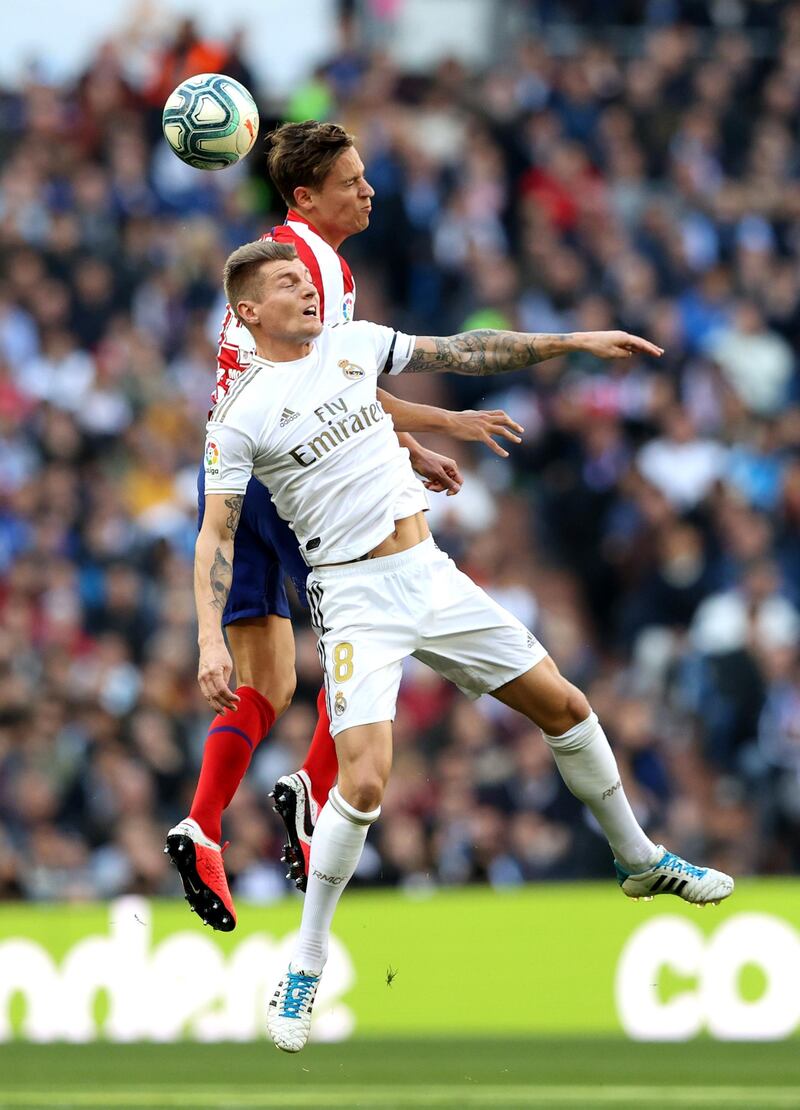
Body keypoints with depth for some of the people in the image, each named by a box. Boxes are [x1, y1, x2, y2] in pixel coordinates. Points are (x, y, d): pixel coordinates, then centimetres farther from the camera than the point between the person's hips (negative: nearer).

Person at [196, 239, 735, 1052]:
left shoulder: (351, 344, 6)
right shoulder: (242, 413, -9)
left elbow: (461, 353, 13)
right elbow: (216, 535, -9)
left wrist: (576, 343, 11)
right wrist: (210, 639, -21)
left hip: (431, 576, 6)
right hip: (355, 596, -6)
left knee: (564, 707, 12)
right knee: (364, 780, -21)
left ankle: (641, 862, 34)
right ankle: (304, 970, -7)